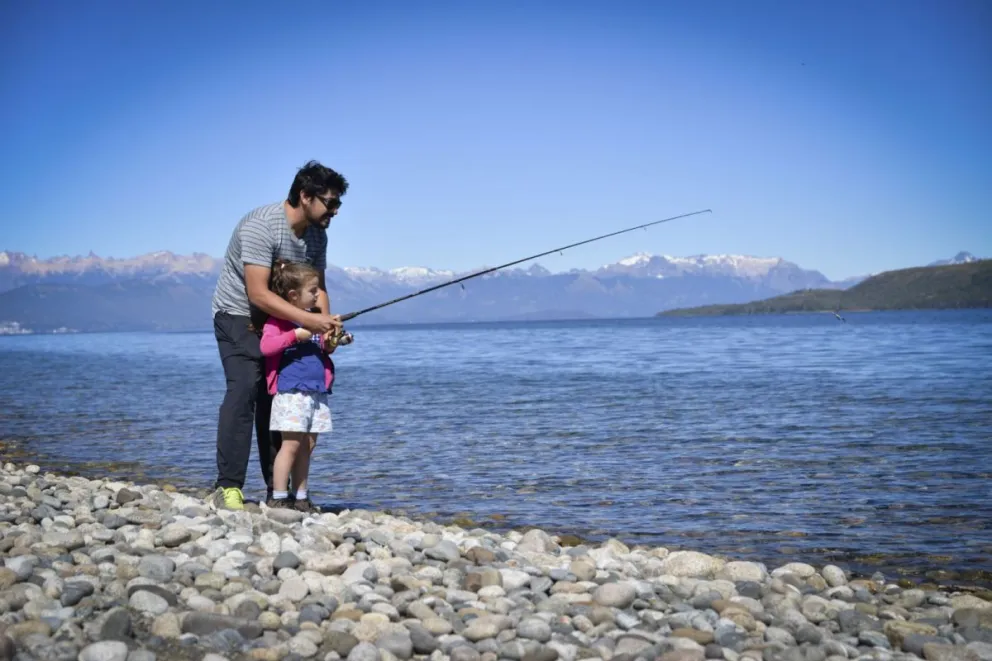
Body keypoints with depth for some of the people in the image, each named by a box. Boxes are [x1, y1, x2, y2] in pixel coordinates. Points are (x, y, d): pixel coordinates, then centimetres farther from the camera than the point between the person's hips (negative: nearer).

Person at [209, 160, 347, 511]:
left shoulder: (317, 234, -1)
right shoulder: (261, 226, -26)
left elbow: (317, 286, 3)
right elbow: (258, 293, -31)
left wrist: (326, 324, -17)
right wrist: (307, 319, -36)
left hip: (278, 320, 7)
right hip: (239, 315, -7)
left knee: (275, 397, 3)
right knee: (244, 390, -21)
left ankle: (278, 491, 7)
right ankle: (228, 486, -21)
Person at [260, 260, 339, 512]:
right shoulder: (278, 320, -5)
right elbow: (266, 346, -20)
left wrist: (329, 345, 7)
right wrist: (295, 335, -24)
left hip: (316, 390, 7)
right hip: (291, 390, -7)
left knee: (308, 445, 9)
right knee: (292, 443, -10)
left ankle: (301, 498, 15)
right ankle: (278, 498, -4)